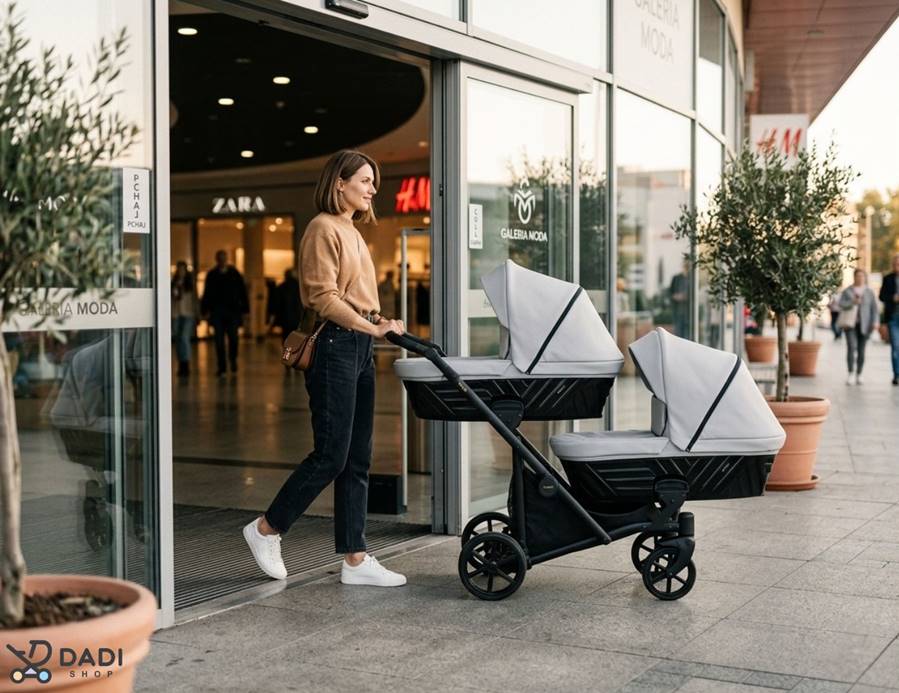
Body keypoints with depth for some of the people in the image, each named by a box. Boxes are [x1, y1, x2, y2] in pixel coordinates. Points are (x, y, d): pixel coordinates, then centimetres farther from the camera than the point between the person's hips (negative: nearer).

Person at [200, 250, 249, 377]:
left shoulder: (235, 274, 5)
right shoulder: (212, 275, 7)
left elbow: (242, 292, 5)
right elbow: (206, 294, 8)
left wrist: (245, 309, -1)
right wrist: (205, 311, 0)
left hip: (233, 311, -1)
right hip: (217, 312, 1)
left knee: (233, 338, -6)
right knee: (219, 340, 0)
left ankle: (233, 359, 21)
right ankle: (221, 368, 4)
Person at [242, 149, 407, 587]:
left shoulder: (352, 232, 20)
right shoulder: (324, 228, -7)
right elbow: (324, 298, -16)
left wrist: (379, 324, 4)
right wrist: (374, 327, -20)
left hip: (359, 346, 10)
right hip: (336, 344, -9)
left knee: (357, 458, 7)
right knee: (331, 454, -7)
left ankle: (355, 559, 11)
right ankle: (266, 530, 10)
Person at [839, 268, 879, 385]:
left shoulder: (869, 292, 8)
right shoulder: (847, 291, 7)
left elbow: (874, 308, 5)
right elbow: (841, 304, -5)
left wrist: (875, 322, -6)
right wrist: (852, 302, -22)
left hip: (864, 325, 1)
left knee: (861, 349, 2)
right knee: (851, 346, -15)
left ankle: (859, 375, 10)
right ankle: (850, 374, -16)